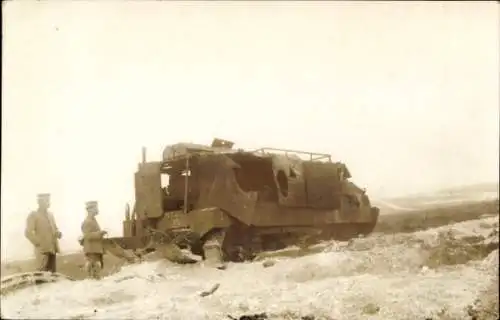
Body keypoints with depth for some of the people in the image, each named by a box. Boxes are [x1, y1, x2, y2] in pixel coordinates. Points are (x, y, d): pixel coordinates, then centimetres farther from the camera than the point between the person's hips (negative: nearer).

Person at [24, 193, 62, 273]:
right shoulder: (33, 215, -4)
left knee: (52, 273, 6)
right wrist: (38, 244, -17)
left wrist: (58, 233, 0)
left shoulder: (50, 214, 17)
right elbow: (28, 233, -13)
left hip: (52, 249, 6)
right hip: (42, 250, -6)